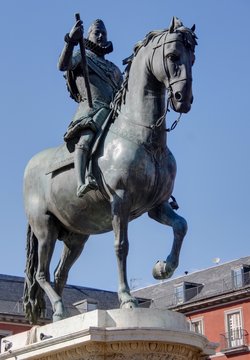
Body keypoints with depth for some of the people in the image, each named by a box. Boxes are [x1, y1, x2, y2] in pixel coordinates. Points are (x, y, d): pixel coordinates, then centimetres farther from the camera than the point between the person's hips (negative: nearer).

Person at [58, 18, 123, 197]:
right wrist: (70, 41, -18)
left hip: (115, 111, 7)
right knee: (86, 137, -36)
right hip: (91, 107, -7)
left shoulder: (114, 69, 36)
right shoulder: (81, 56, 19)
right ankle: (81, 183, -57)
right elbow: (62, 65, -4)